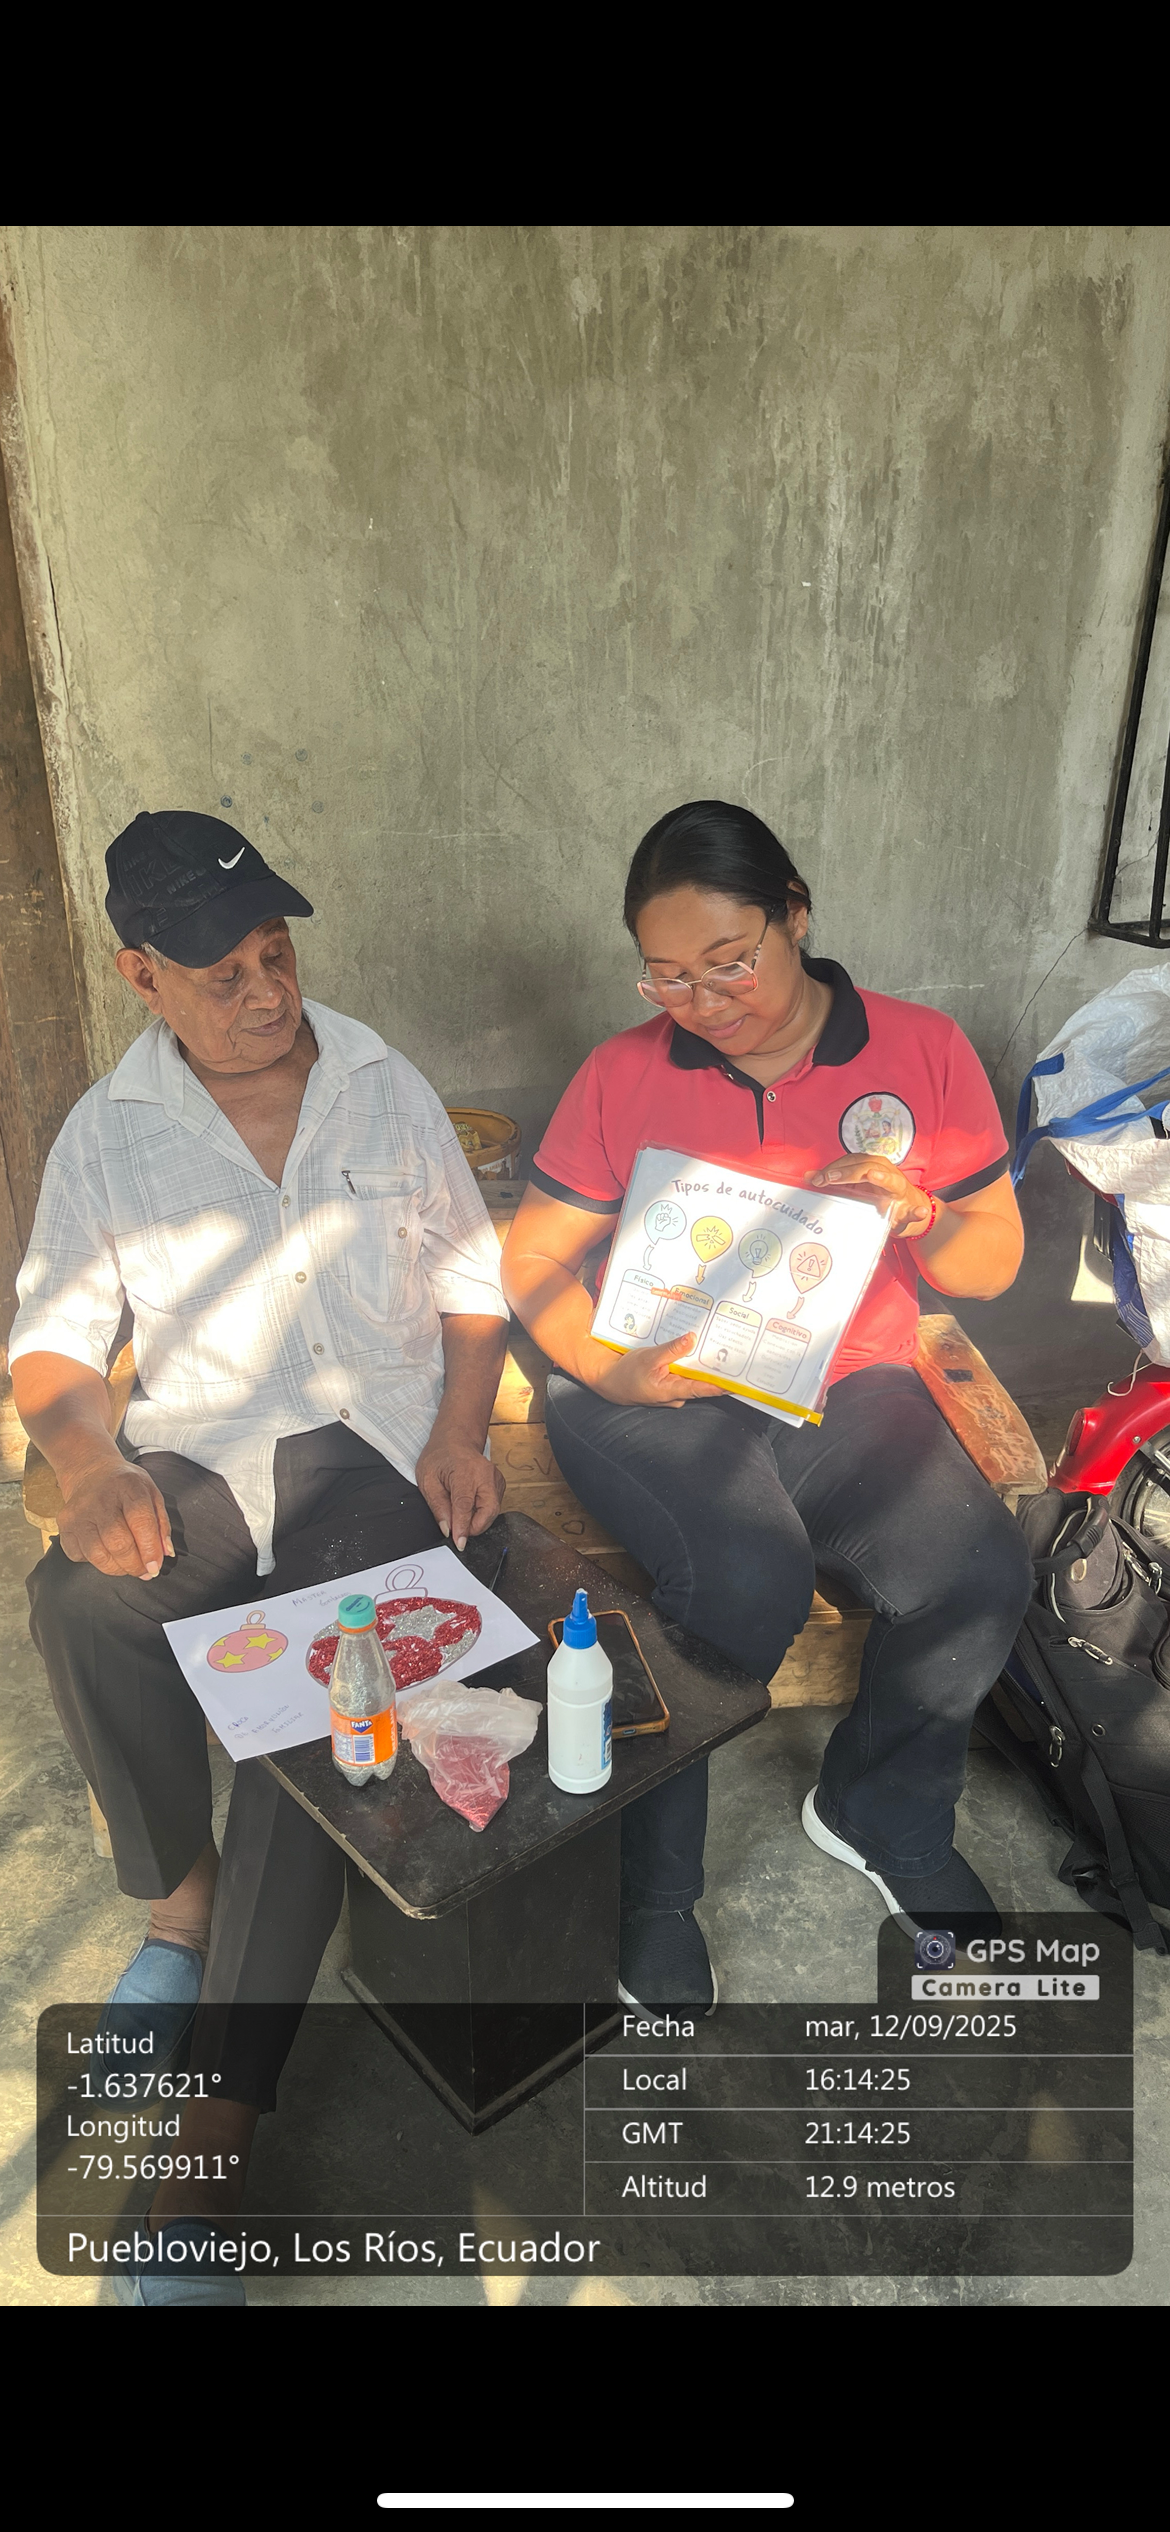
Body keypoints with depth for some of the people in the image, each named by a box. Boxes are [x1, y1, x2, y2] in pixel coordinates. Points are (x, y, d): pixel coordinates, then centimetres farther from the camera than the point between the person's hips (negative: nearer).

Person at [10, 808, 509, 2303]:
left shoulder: (388, 1093, 7)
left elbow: (473, 1282, 11)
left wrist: (458, 1430, -6)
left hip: (375, 1444, -1)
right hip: (197, 1454, 1)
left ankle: (219, 2123, -19)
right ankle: (181, 1898, -3)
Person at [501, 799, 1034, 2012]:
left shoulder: (922, 1051, 2)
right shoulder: (624, 1072, 1)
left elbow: (993, 1263, 5)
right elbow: (531, 1259, 0)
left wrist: (919, 1217, -18)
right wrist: (605, 1365, -20)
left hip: (847, 1387, 3)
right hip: (658, 1391, -2)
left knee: (981, 1575, -20)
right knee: (749, 1586, -29)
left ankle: (882, 1808, 13)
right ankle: (651, 1880, -2)